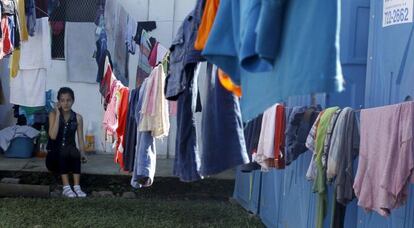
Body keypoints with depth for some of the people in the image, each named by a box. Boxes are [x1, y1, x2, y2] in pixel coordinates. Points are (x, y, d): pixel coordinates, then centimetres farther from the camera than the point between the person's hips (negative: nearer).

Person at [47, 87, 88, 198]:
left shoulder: (78, 118, 2)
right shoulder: (53, 114, -3)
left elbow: (80, 139, -2)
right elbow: (53, 136, -17)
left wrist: (82, 154, -20)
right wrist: (58, 114, -18)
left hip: (70, 159, 1)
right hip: (55, 156, -1)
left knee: (73, 150, -32)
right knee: (64, 151, -34)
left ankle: (76, 187, -37)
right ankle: (66, 187, -38)